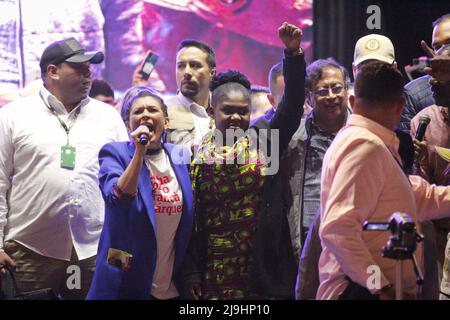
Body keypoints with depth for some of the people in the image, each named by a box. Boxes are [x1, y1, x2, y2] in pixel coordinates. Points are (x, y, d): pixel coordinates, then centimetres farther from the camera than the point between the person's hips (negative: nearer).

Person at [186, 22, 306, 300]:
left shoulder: (263, 138, 5)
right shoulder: (198, 150, 5)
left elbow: (292, 105, -8)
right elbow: (189, 212, 3)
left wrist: (293, 53, -21)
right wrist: (191, 272, -3)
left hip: (260, 263, 0)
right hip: (214, 266, 0)